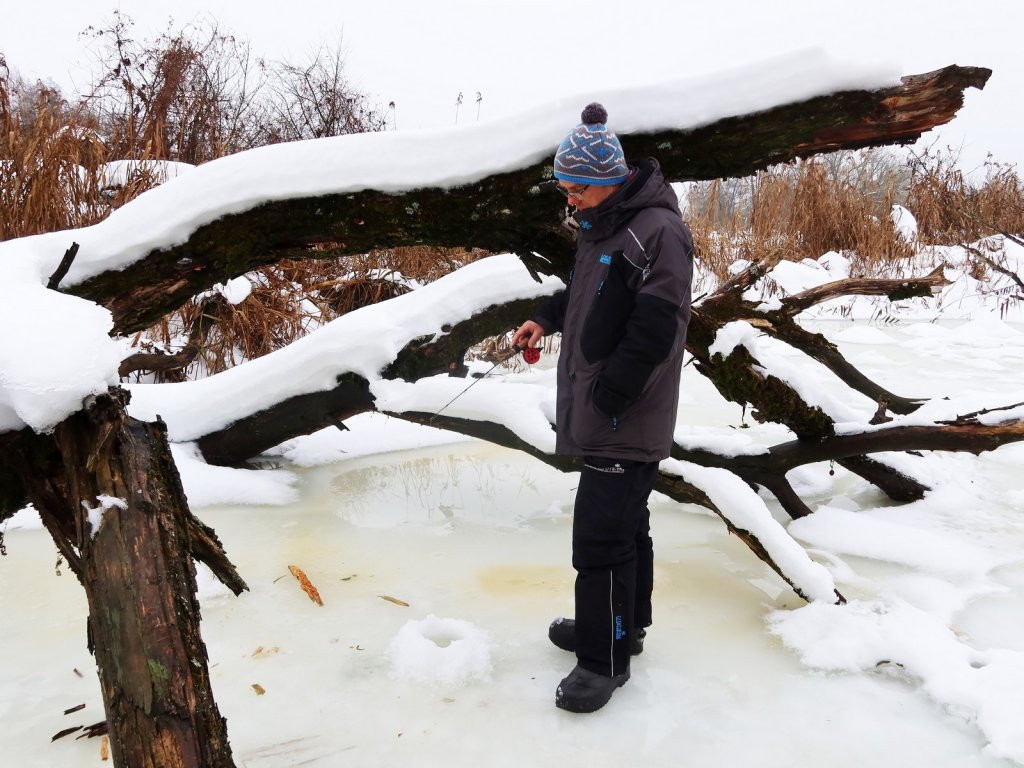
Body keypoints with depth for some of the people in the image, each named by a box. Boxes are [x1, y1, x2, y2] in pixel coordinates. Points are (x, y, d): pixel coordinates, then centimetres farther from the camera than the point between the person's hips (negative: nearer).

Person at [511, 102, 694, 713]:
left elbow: (654, 331, -23)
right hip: (600, 417, 9)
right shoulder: (601, 224, 13)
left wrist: (605, 399, -20)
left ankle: (606, 659, 12)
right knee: (625, 523, 20)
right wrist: (547, 320, 11)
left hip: (627, 421, -9)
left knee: (602, 537, -4)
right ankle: (622, 625, 36)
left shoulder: (659, 232, -18)